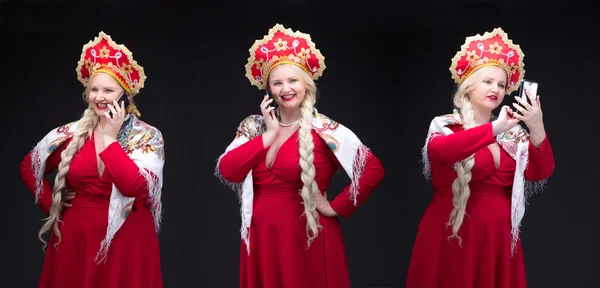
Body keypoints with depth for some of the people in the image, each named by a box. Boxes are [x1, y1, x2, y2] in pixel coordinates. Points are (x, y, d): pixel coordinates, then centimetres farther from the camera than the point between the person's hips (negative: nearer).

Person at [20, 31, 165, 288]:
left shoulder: (147, 137, -5)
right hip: (75, 240, 3)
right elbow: (28, 167, 18)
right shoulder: (70, 134, 4)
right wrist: (51, 204, 5)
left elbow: (134, 187, -22)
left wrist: (110, 138, -15)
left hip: (126, 243, -3)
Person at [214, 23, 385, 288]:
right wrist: (270, 134, -9)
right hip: (261, 238, 4)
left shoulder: (324, 130, -7)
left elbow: (373, 169, -13)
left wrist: (336, 207, -12)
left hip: (307, 238, -4)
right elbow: (227, 171, -8)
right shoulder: (253, 126, 6)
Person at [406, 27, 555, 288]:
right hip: (453, 237, -4)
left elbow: (540, 173, -2)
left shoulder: (513, 133, 9)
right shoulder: (446, 125, -2)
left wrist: (537, 129, -18)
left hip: (499, 238, 4)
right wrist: (494, 128, -30)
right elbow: (438, 150, -24)